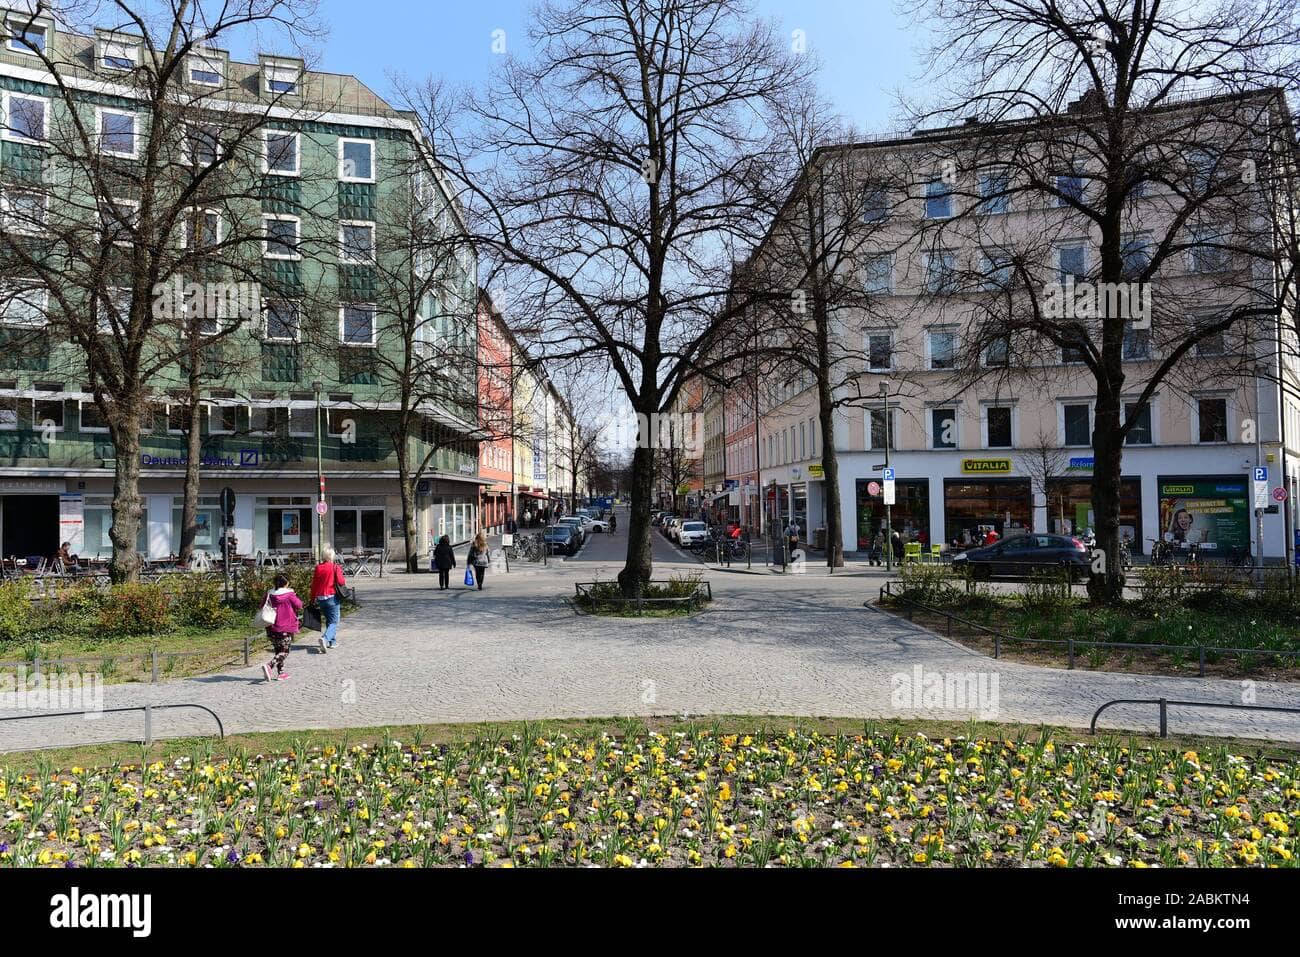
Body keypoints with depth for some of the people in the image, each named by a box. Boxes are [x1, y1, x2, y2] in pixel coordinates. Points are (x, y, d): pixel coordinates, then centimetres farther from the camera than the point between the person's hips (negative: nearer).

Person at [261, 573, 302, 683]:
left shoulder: (269, 594, 0)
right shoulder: (289, 594, -12)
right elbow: (299, 606, -4)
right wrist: (295, 597, 11)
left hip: (271, 628, 5)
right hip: (285, 628, -5)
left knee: (278, 650, 17)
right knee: (284, 652, 2)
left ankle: (280, 672, 19)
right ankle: (269, 665, -19)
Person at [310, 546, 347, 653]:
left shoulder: (318, 568, 5)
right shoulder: (335, 567, -9)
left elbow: (314, 584, 8)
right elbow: (340, 581, -16)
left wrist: (313, 599, 15)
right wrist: (345, 581, 7)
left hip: (320, 599, 5)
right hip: (332, 598, -5)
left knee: (327, 620, 20)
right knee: (334, 622, -2)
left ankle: (332, 642, 23)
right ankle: (325, 638, -25)